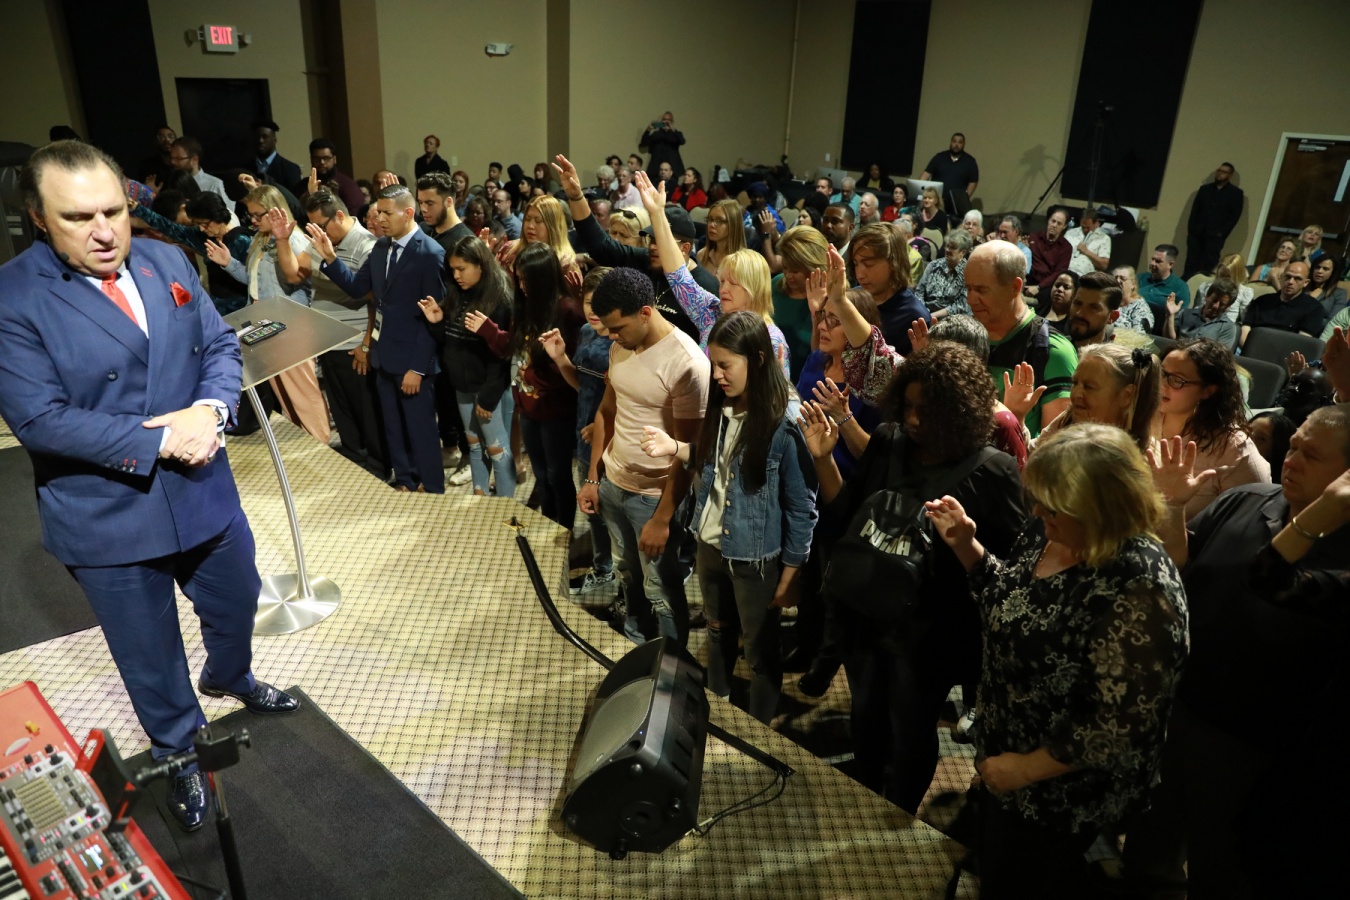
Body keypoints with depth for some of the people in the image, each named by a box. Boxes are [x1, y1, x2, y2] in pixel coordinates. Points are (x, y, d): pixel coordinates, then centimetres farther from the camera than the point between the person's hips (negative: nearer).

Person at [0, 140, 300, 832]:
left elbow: (221, 345, 2)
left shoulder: (167, 263, 0)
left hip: (204, 491, 5)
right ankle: (180, 754, 41)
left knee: (236, 600, 25)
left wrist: (210, 410, -18)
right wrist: (161, 441, -23)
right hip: (107, 520, -4)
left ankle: (229, 677, 58)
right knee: (150, 656, 15)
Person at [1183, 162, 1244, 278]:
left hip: (1215, 236, -3)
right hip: (1196, 234, 3)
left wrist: (1222, 233, -10)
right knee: (1191, 265, 1)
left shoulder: (1235, 193, 6)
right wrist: (1191, 229, -1)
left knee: (1207, 267, -6)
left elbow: (1235, 216, 0)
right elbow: (1194, 210, 11)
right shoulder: (1205, 188, 15)